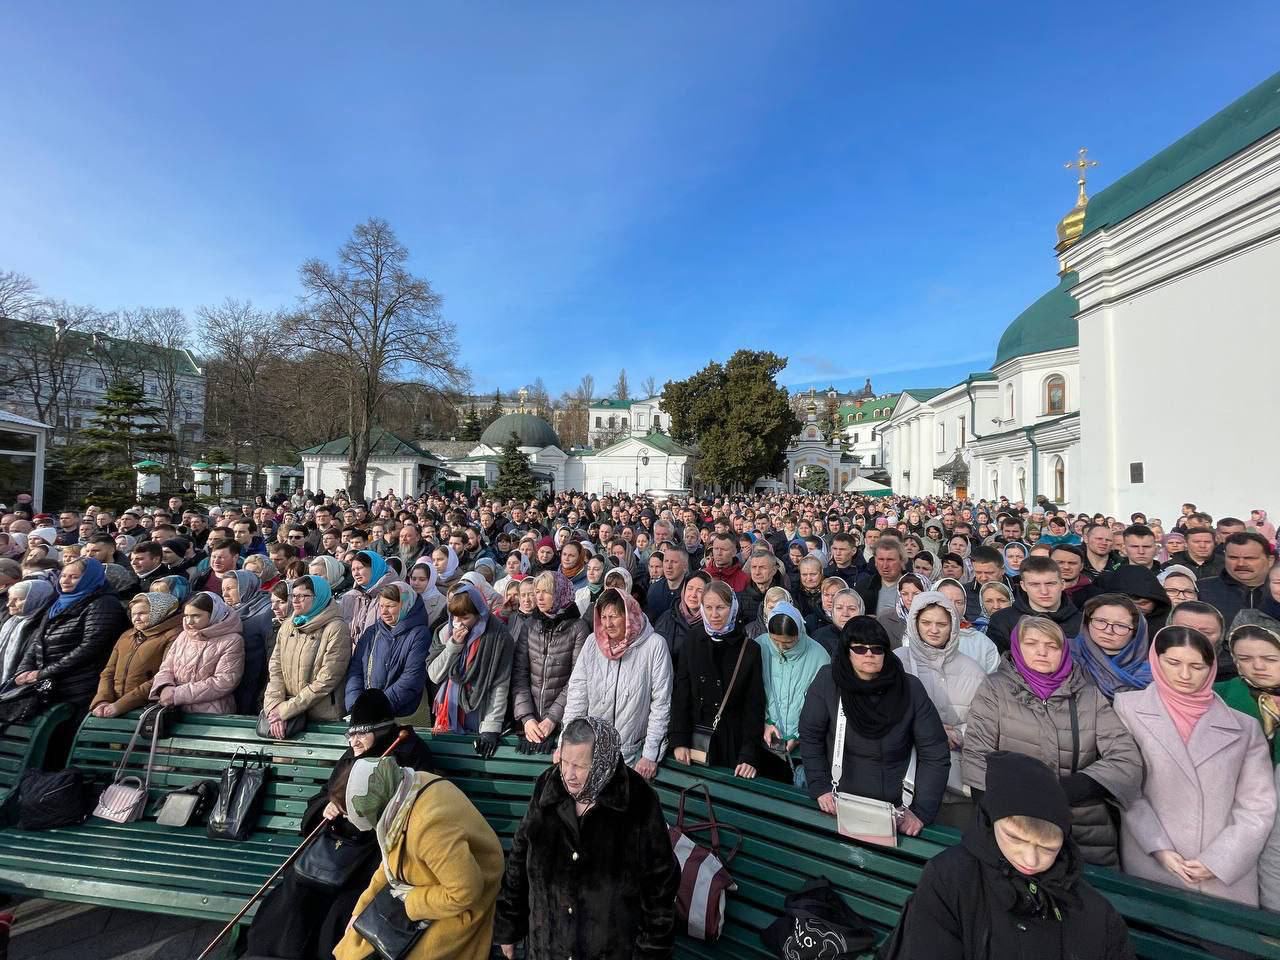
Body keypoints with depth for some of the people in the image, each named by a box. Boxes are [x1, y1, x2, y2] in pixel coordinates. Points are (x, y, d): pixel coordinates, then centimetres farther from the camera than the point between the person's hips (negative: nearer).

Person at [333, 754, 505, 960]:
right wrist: (362, 908, 5)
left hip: (459, 906, -7)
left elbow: (466, 893, -31)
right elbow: (392, 857, 5)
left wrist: (411, 901, -19)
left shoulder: (429, 826, -39)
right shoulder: (401, 791, -13)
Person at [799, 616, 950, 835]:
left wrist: (921, 812, -15)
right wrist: (820, 788, -10)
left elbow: (935, 754, -10)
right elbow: (810, 736, -7)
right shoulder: (828, 681, -15)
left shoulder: (911, 688, -13)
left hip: (896, 809, 0)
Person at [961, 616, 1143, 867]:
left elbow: (1126, 758, -2)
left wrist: (1064, 790, -13)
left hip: (1088, 836, 2)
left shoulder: (1089, 695, 6)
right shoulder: (997, 689, 0)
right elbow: (976, 757, -4)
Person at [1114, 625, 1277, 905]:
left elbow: (1258, 807, 3)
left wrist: (1217, 861, -5)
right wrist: (1158, 849, -10)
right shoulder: (1128, 708, -2)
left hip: (1228, 877, 2)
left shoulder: (1245, 727, 6)